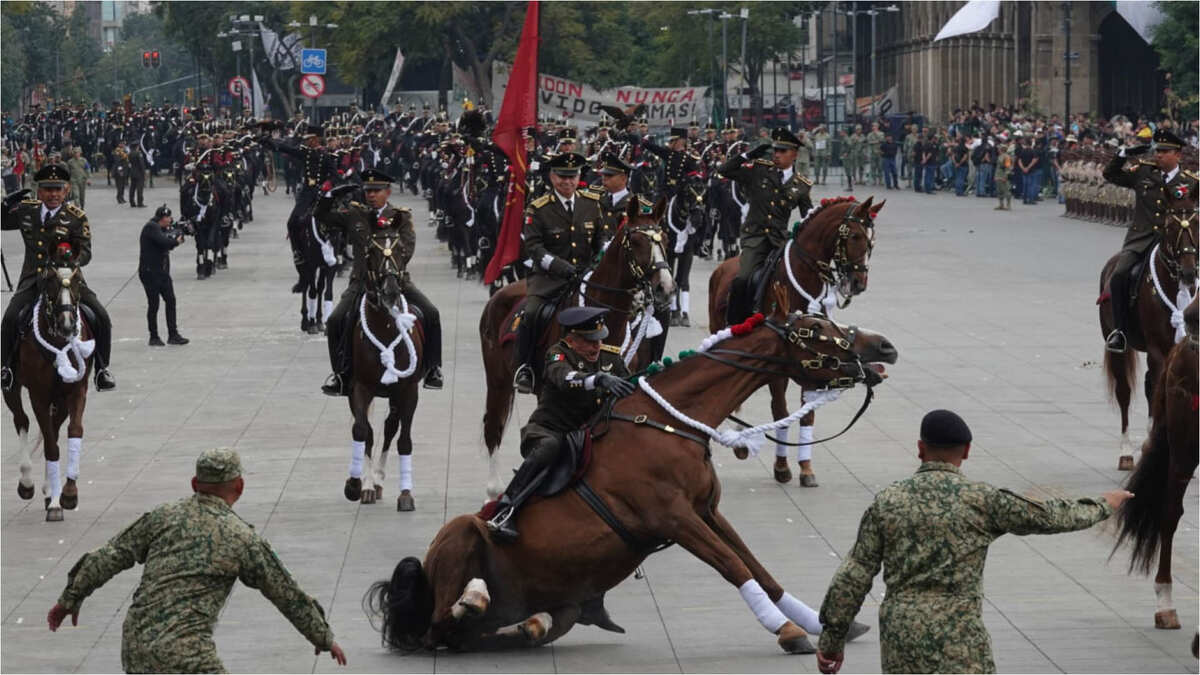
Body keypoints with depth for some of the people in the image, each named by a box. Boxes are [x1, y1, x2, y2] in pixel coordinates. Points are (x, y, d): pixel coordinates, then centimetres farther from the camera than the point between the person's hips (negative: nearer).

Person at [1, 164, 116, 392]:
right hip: (33, 279, 1)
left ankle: (101, 369, 2)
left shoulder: (77, 217, -1)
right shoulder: (25, 210, 8)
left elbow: (85, 251, -7)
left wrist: (74, 261, -30)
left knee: (101, 318, -16)